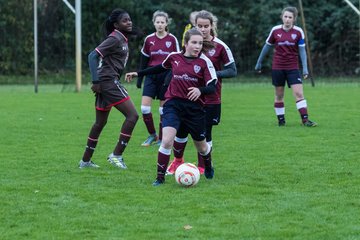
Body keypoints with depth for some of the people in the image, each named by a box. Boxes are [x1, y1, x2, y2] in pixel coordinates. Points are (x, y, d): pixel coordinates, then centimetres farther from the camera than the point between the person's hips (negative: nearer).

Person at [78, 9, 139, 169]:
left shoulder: (122, 39, 15)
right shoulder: (115, 39, -13)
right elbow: (93, 56, -19)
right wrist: (96, 81, -22)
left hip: (106, 83, 10)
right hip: (108, 82, -10)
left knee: (100, 122, 16)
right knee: (132, 115, -12)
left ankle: (85, 160, 23)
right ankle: (116, 155, -9)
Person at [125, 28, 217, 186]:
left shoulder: (204, 62, -5)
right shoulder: (174, 57, 3)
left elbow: (212, 87, -10)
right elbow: (161, 67, 24)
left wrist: (200, 90, -32)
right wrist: (138, 74, 28)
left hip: (194, 107, 0)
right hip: (173, 104, 1)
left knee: (201, 145, 15)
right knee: (167, 141, -19)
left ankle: (208, 167, 48)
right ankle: (160, 177, -7)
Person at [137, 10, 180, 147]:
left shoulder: (172, 39, -3)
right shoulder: (149, 39, 4)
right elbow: (144, 60, 11)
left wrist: (170, 76, -14)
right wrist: (139, 78, 10)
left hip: (166, 76, -2)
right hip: (151, 75, 2)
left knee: (164, 109, 1)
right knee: (144, 107, -8)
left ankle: (161, 139, 12)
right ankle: (152, 135, 9)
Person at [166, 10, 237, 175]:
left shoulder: (220, 46, -8)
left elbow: (232, 71, -6)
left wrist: (214, 74, -18)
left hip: (210, 99, -2)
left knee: (205, 133, 4)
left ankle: (202, 167, 21)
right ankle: (178, 161, 25)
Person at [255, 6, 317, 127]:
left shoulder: (298, 32, -5)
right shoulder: (275, 30, -3)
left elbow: (302, 50, -2)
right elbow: (267, 46, 9)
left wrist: (305, 68, -9)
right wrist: (259, 62, 14)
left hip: (293, 67, -1)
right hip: (278, 67, 1)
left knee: (299, 93, -10)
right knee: (279, 95, 6)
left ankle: (305, 119, -10)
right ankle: (281, 120, 17)